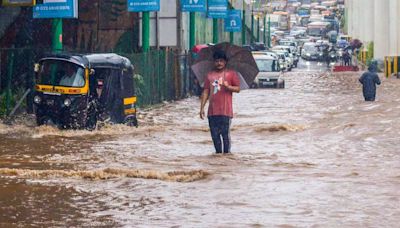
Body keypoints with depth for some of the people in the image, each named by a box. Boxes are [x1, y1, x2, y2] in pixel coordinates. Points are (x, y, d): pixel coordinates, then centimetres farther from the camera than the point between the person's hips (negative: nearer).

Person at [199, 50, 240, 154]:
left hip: (225, 110, -4)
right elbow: (206, 92, 14)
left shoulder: (231, 74, 4)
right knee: (214, 135, 5)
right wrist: (202, 107, 8)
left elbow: (238, 89, 2)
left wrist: (228, 86, -17)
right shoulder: (210, 75, 14)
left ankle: (227, 153, 0)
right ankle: (218, 152, 15)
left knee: (225, 134, -6)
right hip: (212, 111, 4)